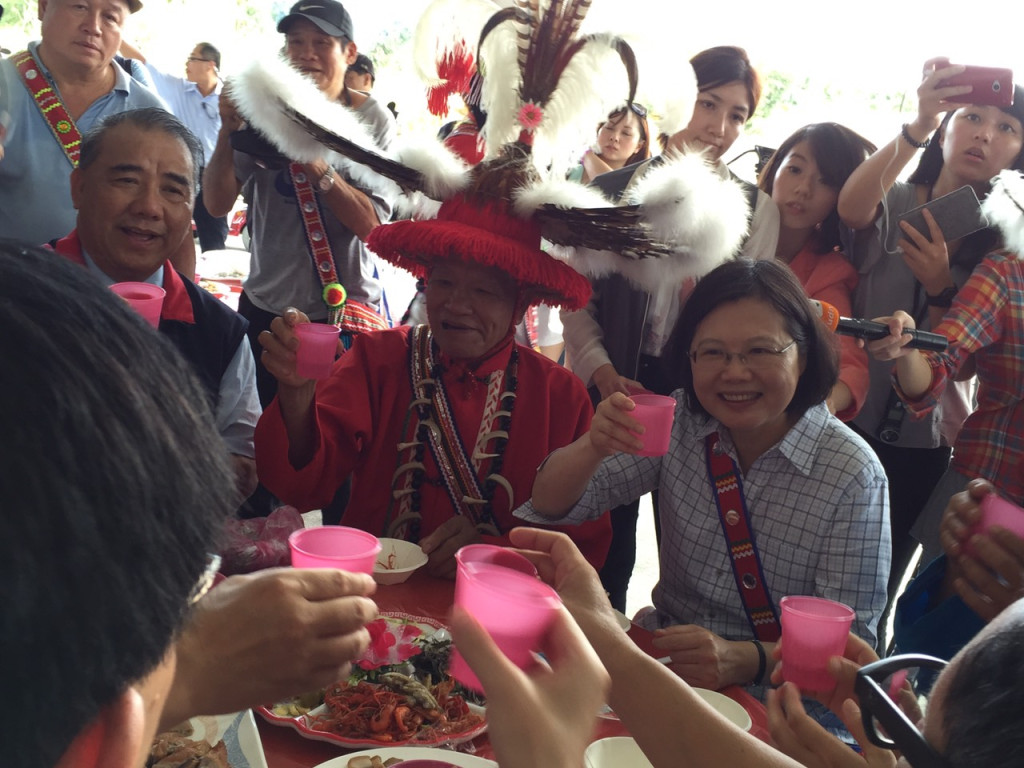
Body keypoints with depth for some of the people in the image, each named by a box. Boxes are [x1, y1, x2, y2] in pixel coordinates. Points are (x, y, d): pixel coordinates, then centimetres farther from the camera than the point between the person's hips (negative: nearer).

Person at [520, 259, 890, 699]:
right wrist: (593, 446, -23)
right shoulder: (680, 423, -2)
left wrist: (742, 660, -31)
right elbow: (552, 507, -2)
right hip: (665, 658, 4)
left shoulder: (852, 475, -13)